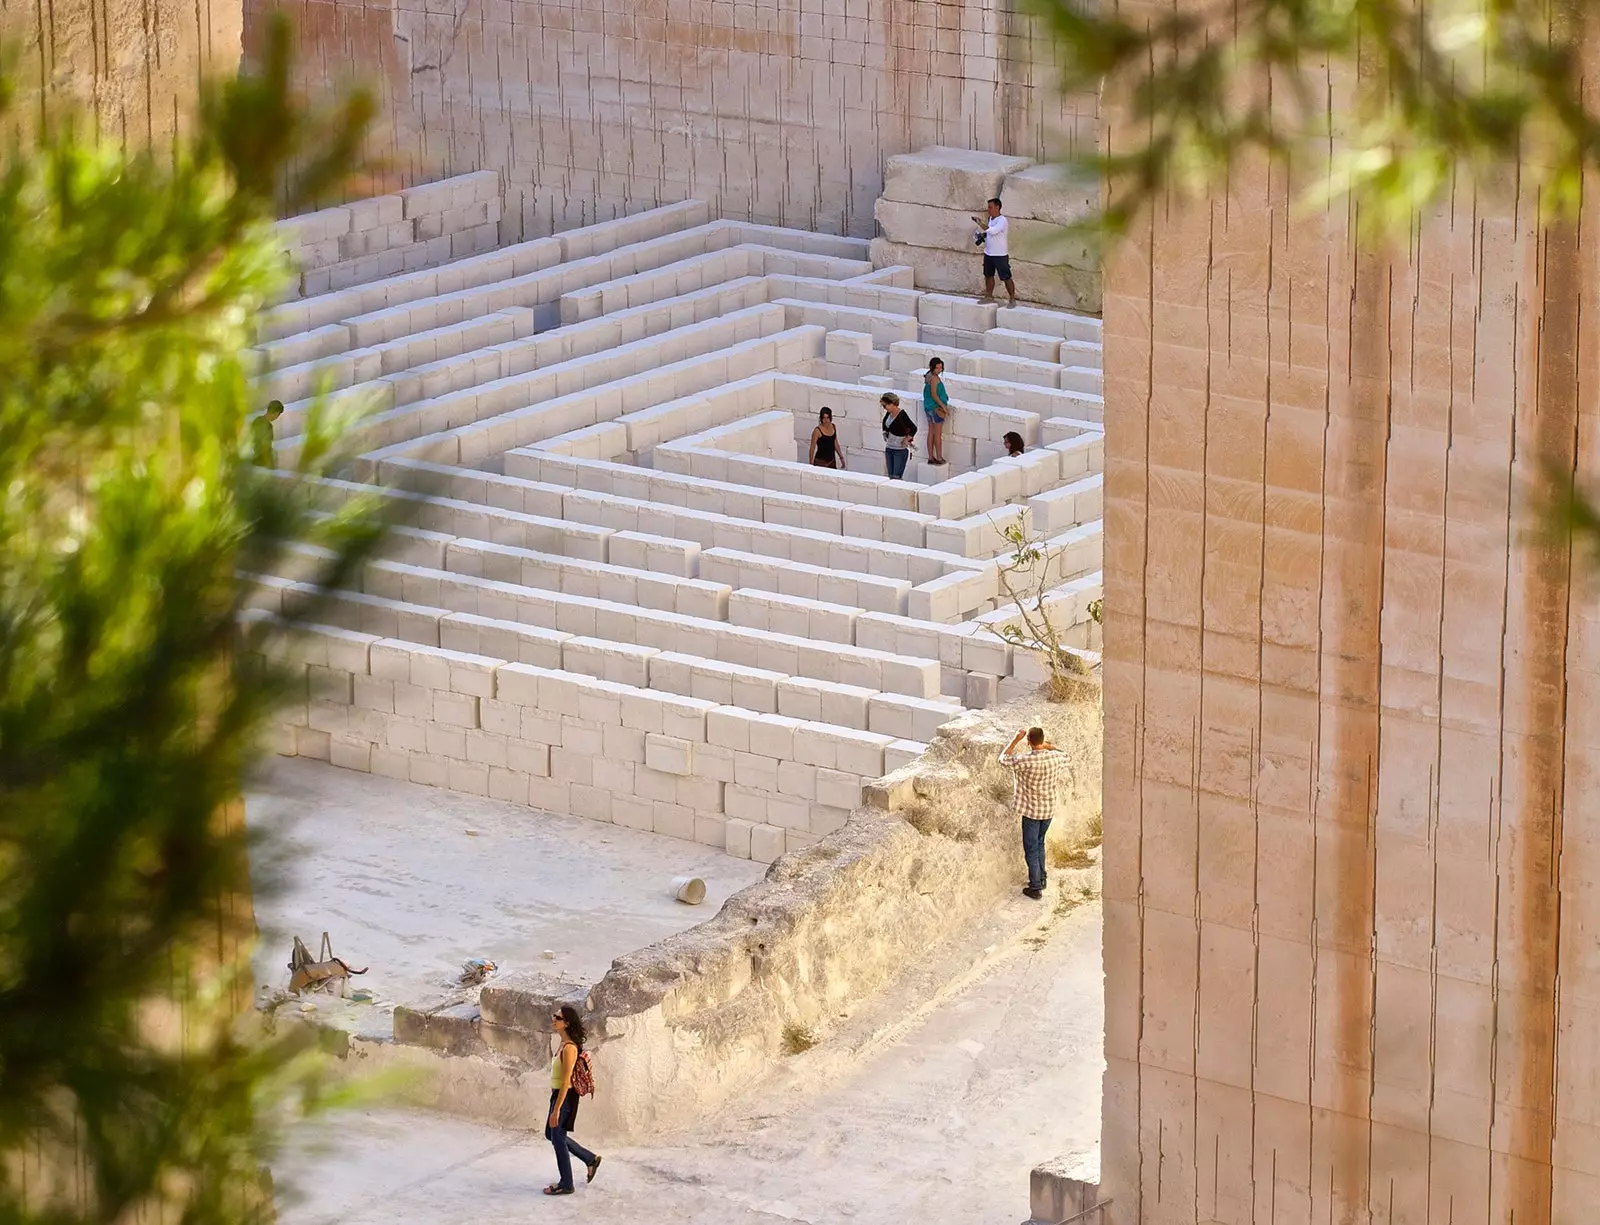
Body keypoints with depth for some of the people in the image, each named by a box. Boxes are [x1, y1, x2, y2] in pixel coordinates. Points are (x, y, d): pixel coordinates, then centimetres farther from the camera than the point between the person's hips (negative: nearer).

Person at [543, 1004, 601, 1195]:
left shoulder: (569, 1048, -23)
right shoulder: (564, 1044, 7)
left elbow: (566, 1081, -24)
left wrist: (556, 1110, -23)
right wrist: (555, 1105, 23)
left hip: (564, 1097, -10)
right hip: (558, 1094, 10)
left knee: (558, 1138, 3)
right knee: (551, 1134, 21)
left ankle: (566, 1184, 17)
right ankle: (590, 1160, 32)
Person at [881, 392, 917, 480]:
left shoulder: (901, 415, -21)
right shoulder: (889, 413, 4)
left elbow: (913, 428, -27)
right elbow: (885, 422, 27)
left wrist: (906, 440, -17)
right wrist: (885, 434, 20)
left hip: (900, 450, -8)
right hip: (889, 448, 8)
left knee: (897, 477, -12)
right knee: (891, 477, 10)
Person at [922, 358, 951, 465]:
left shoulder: (928, 376, 9)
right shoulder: (935, 378, -19)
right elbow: (934, 394, -23)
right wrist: (943, 406, -18)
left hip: (928, 407, 9)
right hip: (936, 407, -9)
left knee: (931, 432, 13)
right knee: (938, 433, 0)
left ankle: (931, 457, 17)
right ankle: (939, 458, 5)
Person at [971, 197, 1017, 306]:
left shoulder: (1002, 221, -18)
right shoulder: (989, 219, 8)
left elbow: (992, 231, -31)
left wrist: (981, 223, -31)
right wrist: (982, 235, 4)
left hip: (1000, 255, -8)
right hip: (988, 254, 8)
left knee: (1006, 277, -3)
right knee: (989, 276, 16)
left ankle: (1013, 299, 4)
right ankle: (988, 296, 27)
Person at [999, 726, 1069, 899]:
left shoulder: (1026, 761, -26)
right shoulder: (1055, 757, -12)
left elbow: (1003, 759, -9)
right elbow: (1065, 756, 14)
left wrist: (1015, 740, -3)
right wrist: (1049, 747, 23)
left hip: (1031, 810, -5)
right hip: (1049, 810, 5)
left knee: (1031, 849, 7)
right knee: (1039, 843, 25)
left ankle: (1036, 888, 11)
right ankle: (1041, 878, 35)